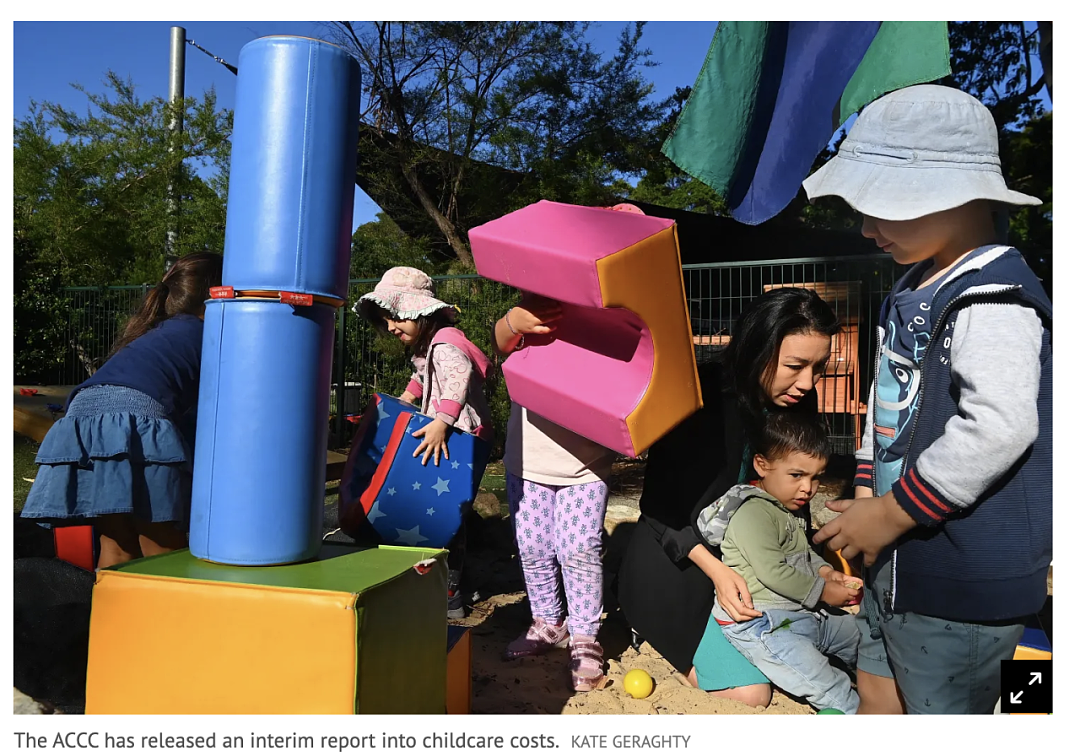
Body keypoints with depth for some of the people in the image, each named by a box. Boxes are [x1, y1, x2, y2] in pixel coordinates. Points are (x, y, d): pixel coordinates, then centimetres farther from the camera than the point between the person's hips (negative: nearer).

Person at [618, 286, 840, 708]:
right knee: (750, 694, -8)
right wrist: (716, 570, -27)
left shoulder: (799, 401, -8)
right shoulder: (698, 397, -26)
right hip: (677, 564, -6)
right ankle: (652, 624, 14)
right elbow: (659, 504, -19)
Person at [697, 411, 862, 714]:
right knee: (822, 681, -23)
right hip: (761, 623, -10)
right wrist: (821, 590, -17)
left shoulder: (791, 511, 12)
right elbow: (772, 572, -25)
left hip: (805, 613, 10)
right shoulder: (753, 513, -20)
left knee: (857, 634, 15)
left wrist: (824, 571, 7)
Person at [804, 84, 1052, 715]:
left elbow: (1000, 426, -31)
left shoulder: (990, 299, -21)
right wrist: (867, 503, 11)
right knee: (878, 691, 22)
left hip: (965, 574, -9)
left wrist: (893, 514, -23)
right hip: (902, 554, 9)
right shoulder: (915, 291, 10)